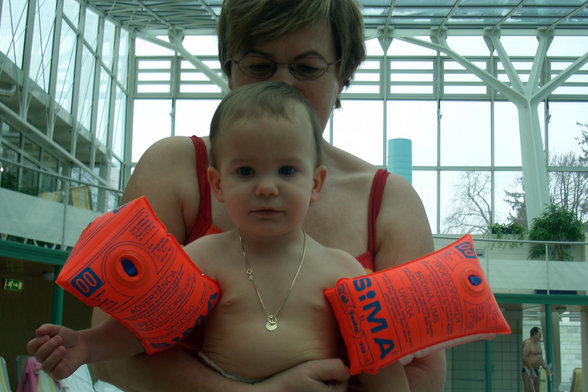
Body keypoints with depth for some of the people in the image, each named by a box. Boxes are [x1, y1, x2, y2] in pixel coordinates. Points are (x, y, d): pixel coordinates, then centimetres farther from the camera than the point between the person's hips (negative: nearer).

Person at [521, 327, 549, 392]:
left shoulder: (538, 343, 15)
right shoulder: (527, 342, -13)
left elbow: (540, 359, 19)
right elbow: (524, 358, -22)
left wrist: (546, 369, 5)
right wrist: (532, 371, -26)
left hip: (536, 372, 9)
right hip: (528, 372, -9)